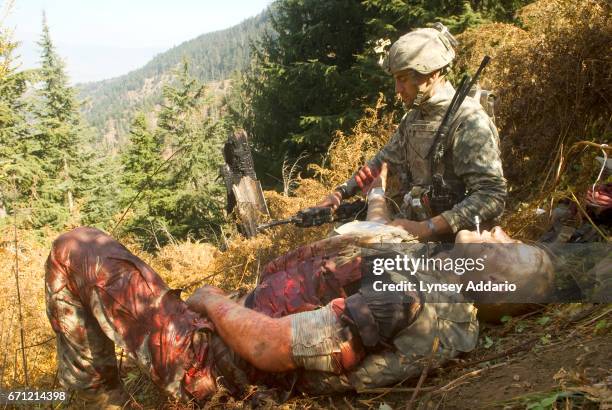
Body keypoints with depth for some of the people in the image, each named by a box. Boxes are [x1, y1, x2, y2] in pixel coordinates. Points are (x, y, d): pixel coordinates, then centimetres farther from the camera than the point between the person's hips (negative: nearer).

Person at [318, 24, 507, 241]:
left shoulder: (468, 120, -16)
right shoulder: (413, 117, 11)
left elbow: (492, 196, -22)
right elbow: (384, 160, 25)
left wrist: (425, 229, -26)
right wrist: (341, 192, 14)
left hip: (447, 241, -7)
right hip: (410, 226, 7)